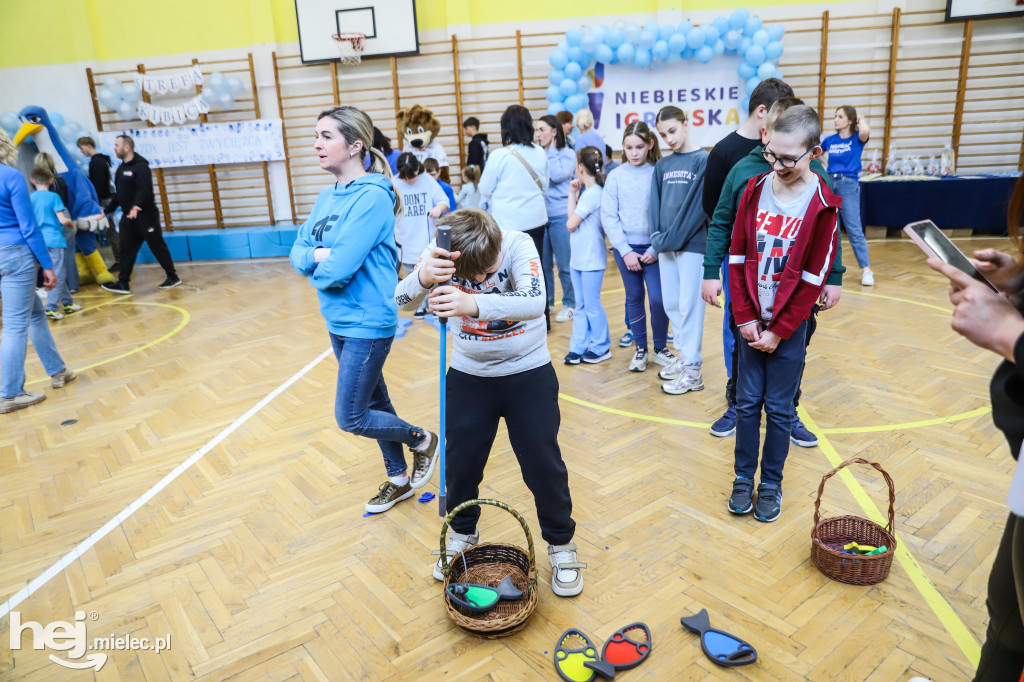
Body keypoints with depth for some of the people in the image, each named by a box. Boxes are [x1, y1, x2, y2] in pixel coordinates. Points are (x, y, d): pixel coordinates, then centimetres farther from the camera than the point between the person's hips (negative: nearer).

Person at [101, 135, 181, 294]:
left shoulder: (140, 166, -13)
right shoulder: (121, 168, 15)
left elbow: (144, 190, -27)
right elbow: (119, 193, 22)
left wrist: (136, 206, -41)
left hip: (145, 214, -8)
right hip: (128, 216, 9)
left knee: (157, 246, 0)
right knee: (127, 249, 6)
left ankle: (173, 277, 13)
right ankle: (123, 283, 8)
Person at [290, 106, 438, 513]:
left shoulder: (372, 198, -19)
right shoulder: (328, 197, 8)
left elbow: (340, 268, -25)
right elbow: (298, 251, 6)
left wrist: (316, 268, -5)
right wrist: (320, 255, -15)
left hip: (367, 323, -8)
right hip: (338, 322, 9)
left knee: (350, 418, -2)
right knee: (374, 404, 19)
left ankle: (422, 440, 23)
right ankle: (399, 479, 36)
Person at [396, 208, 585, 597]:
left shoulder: (519, 244, -24)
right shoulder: (439, 258, -16)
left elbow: (534, 302, -40)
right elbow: (400, 300, -29)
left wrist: (473, 304, -58)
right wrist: (423, 278, -52)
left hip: (529, 374, -2)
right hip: (468, 376, 2)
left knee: (543, 465, 3)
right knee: (460, 462, 10)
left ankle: (561, 543, 28)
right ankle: (462, 534, 39)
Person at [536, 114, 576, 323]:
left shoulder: (567, 154, -3)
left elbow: (557, 175, -18)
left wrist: (551, 150, -9)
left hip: (560, 216, -4)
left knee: (563, 264, 1)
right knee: (543, 264, 11)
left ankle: (569, 304, 15)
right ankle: (546, 302, 25)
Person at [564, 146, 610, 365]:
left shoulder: (593, 193, -17)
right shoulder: (586, 191, 10)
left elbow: (571, 224, -15)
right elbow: (572, 220, 6)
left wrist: (573, 196, 3)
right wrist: (572, 194, 3)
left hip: (592, 259, -9)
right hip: (578, 258, 9)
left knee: (592, 305, 1)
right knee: (581, 306, 12)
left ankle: (602, 348, 14)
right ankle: (578, 347, 19)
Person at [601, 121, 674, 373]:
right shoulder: (616, 176, -1)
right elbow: (608, 216, -3)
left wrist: (656, 249, -10)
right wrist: (626, 251, -7)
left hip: (653, 248, -1)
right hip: (625, 247, 2)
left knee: (658, 299, -5)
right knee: (634, 297, 11)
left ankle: (660, 348, 17)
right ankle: (640, 349, 25)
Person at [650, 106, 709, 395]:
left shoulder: (703, 160, -6)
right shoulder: (662, 166, 12)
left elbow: (698, 205, -13)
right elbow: (656, 204, 9)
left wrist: (673, 238, -15)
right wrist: (657, 238, -5)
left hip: (692, 244, -6)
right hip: (665, 246, 6)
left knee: (689, 305, -3)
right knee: (670, 304, 12)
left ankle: (693, 371, 5)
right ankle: (684, 356, 27)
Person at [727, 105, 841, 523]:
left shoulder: (823, 205, -9)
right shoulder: (754, 190, -1)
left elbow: (813, 279, -9)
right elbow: (738, 257, 0)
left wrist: (779, 331, -10)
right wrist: (745, 318, -5)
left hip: (790, 324, -2)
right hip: (751, 320, 3)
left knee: (779, 408, 7)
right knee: (747, 402, 9)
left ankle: (771, 483, 24)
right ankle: (744, 477, 25)